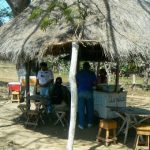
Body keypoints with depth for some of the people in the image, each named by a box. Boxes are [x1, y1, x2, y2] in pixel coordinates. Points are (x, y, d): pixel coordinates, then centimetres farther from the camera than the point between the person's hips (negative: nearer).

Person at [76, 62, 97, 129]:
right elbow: (95, 82, -1)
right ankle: (89, 123, 21)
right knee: (89, 108, 12)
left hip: (81, 92, 0)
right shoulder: (92, 73, 2)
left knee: (81, 108, 3)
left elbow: (76, 82, 1)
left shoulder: (79, 73, 2)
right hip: (89, 92, 0)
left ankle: (82, 124, 4)